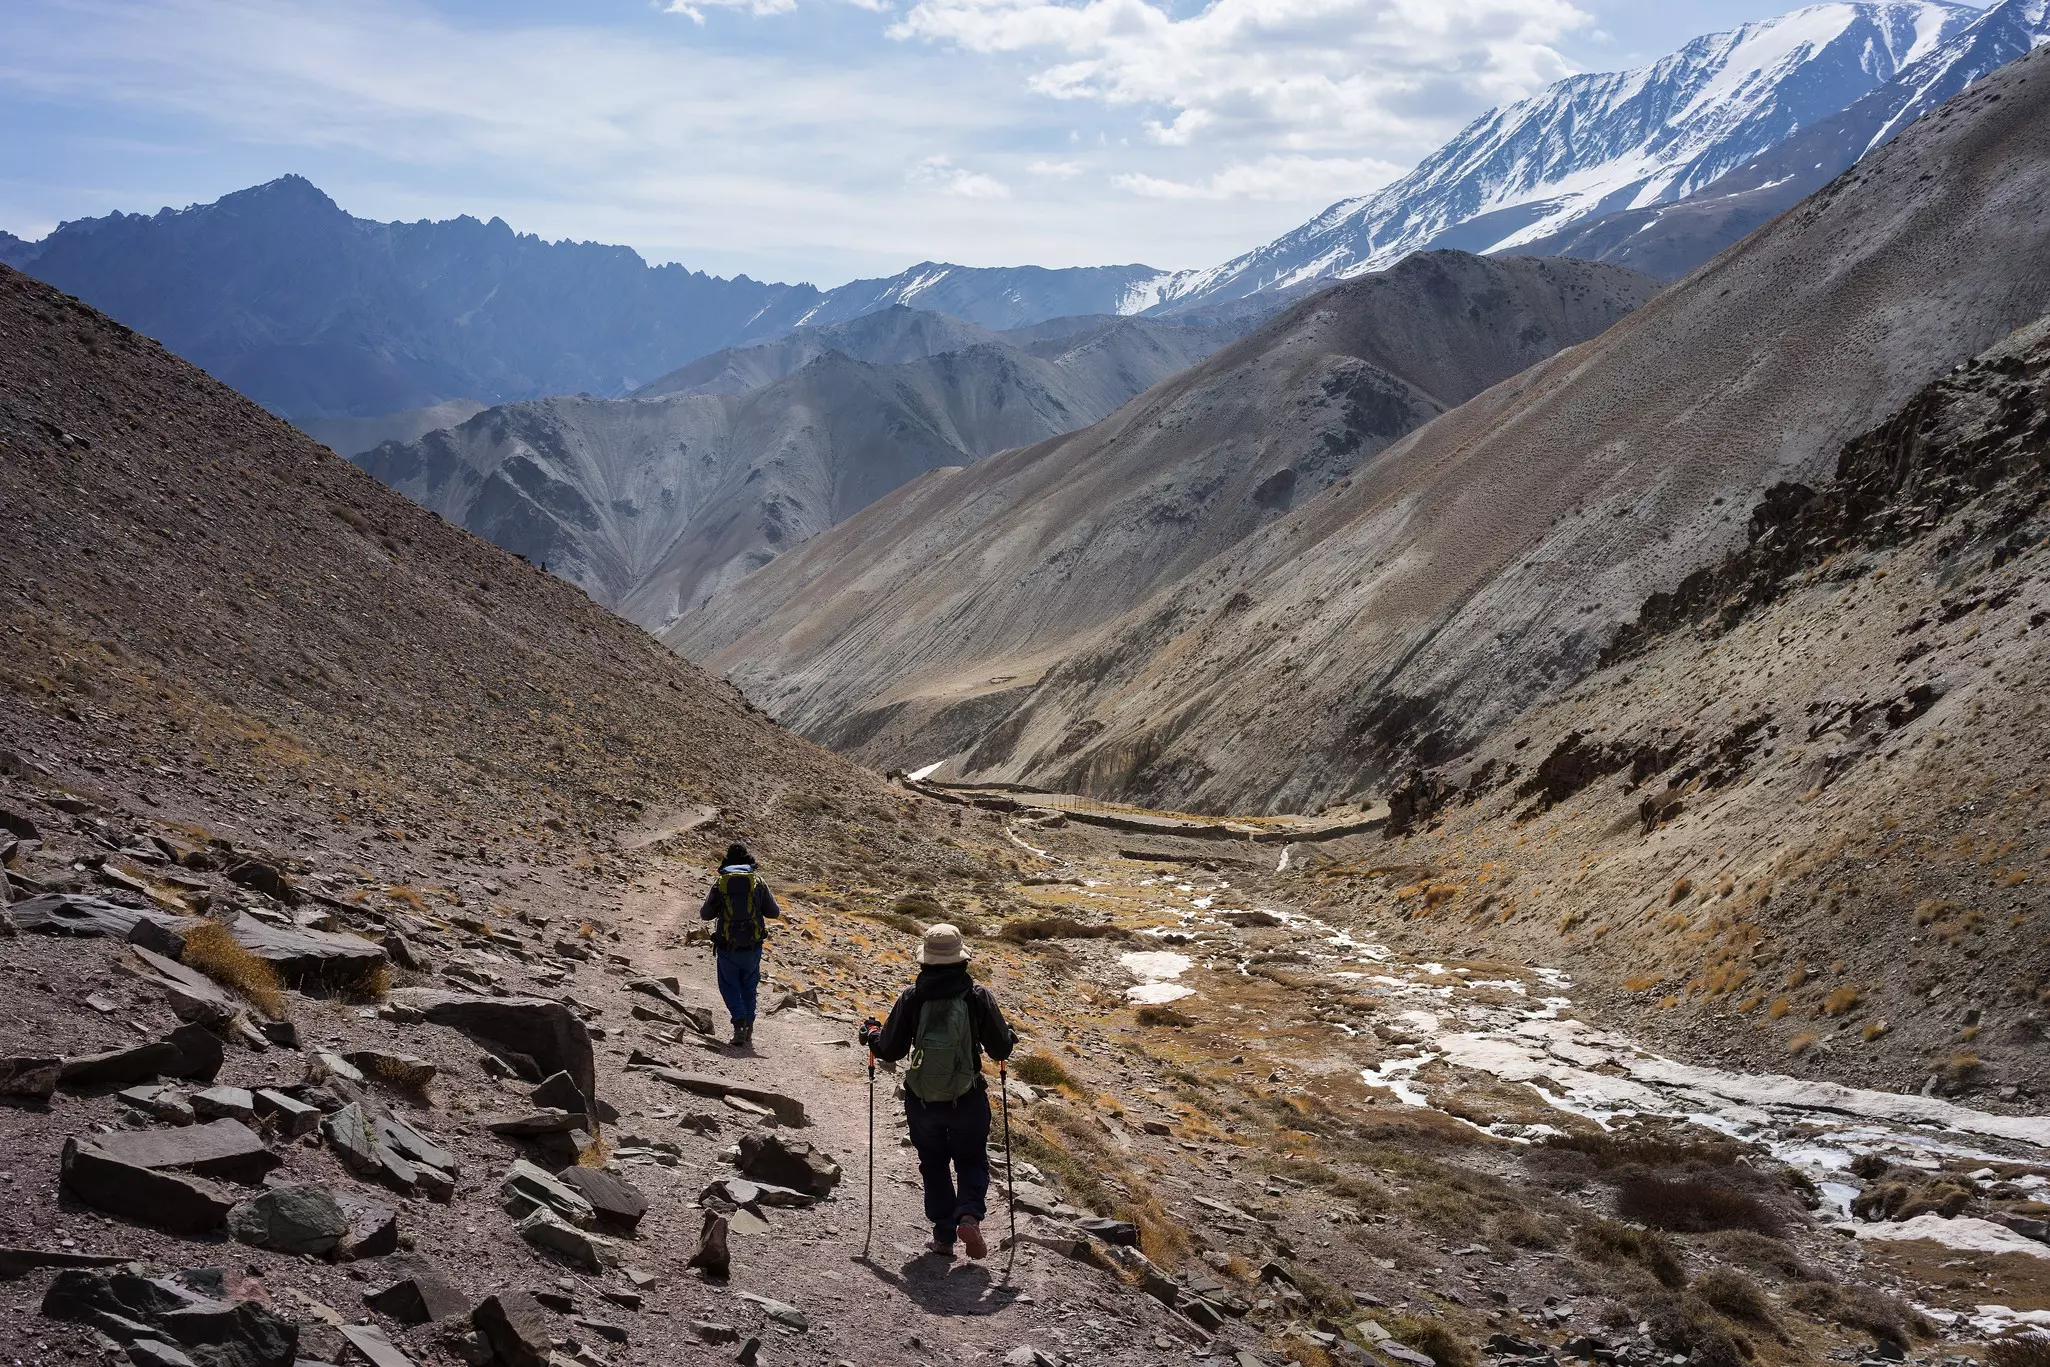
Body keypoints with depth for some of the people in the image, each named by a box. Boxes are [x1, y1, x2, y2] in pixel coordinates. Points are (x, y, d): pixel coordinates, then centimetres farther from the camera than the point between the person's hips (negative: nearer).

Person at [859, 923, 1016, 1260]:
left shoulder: (911, 998, -10)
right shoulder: (978, 996, -11)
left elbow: (890, 1050, -2)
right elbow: (1001, 1049, -3)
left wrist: (872, 1033, 18)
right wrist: (1007, 1035, 20)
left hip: (921, 1102, 1)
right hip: (968, 1101, -1)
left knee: (934, 1164, 21)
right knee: (972, 1162, 18)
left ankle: (944, 1232, 19)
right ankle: (969, 1216, -6)